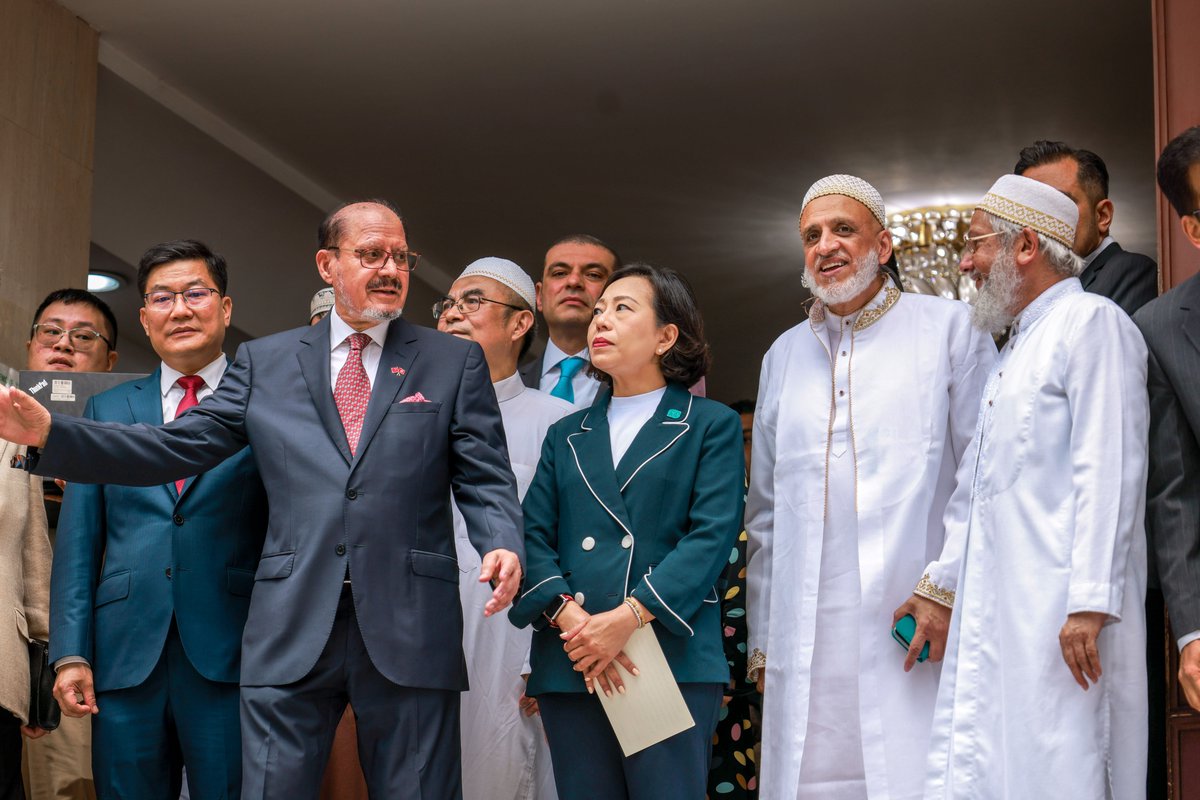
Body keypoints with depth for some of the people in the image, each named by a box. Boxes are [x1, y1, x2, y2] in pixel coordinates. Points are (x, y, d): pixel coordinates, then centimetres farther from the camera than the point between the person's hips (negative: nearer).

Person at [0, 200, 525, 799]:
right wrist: (49, 434, -1)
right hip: (289, 636, 1)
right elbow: (177, 448, 9)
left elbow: (485, 480, 4)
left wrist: (503, 545, -17)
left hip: (411, 635, 0)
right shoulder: (263, 362, 14)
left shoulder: (455, 362, 11)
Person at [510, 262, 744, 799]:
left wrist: (629, 617, -17)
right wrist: (567, 616, -12)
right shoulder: (566, 435, 19)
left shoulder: (711, 425, 6)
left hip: (674, 658, -4)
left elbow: (713, 534, -6)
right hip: (569, 664, 4)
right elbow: (534, 535, 7)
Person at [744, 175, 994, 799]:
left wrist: (948, 589, -11)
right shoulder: (784, 356, 19)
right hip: (807, 645, 4)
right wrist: (760, 643, 15)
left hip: (921, 632, -3)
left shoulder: (948, 328, 6)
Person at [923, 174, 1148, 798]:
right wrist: (939, 582, 21)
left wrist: (1090, 602, -21)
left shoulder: (1091, 322, -5)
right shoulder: (1011, 352, 24)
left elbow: (1108, 471, -15)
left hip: (1058, 613, -9)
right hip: (994, 617, 9)